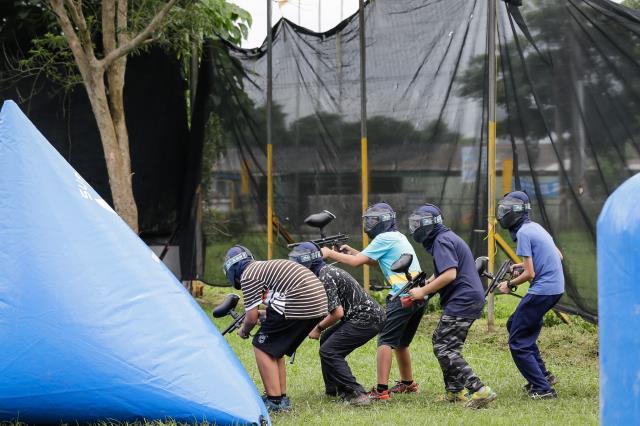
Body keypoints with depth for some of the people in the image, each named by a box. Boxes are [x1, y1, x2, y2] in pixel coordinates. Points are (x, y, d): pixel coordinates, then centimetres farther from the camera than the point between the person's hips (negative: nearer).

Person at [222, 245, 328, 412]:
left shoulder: (248, 275, -1)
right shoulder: (266, 266, 26)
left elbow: (252, 317, -1)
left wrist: (244, 331, 18)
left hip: (300, 303, -9)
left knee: (262, 347, 2)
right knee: (275, 348, 20)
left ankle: (274, 401, -2)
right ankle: (282, 397, 23)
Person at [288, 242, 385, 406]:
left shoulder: (325, 277, -16)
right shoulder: (326, 270, 15)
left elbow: (337, 313, -19)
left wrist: (319, 328, -4)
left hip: (366, 319, -11)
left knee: (328, 351, -13)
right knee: (327, 339, 22)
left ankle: (356, 394, -18)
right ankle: (335, 390, 25)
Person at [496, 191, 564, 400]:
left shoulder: (523, 233, -14)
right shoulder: (535, 227, 15)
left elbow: (530, 274, -16)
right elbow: (558, 256, 24)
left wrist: (510, 285, 0)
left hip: (542, 291, -10)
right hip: (556, 287, 10)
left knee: (518, 342, -4)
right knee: (514, 325, 24)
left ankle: (543, 388, -7)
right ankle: (542, 374, 24)